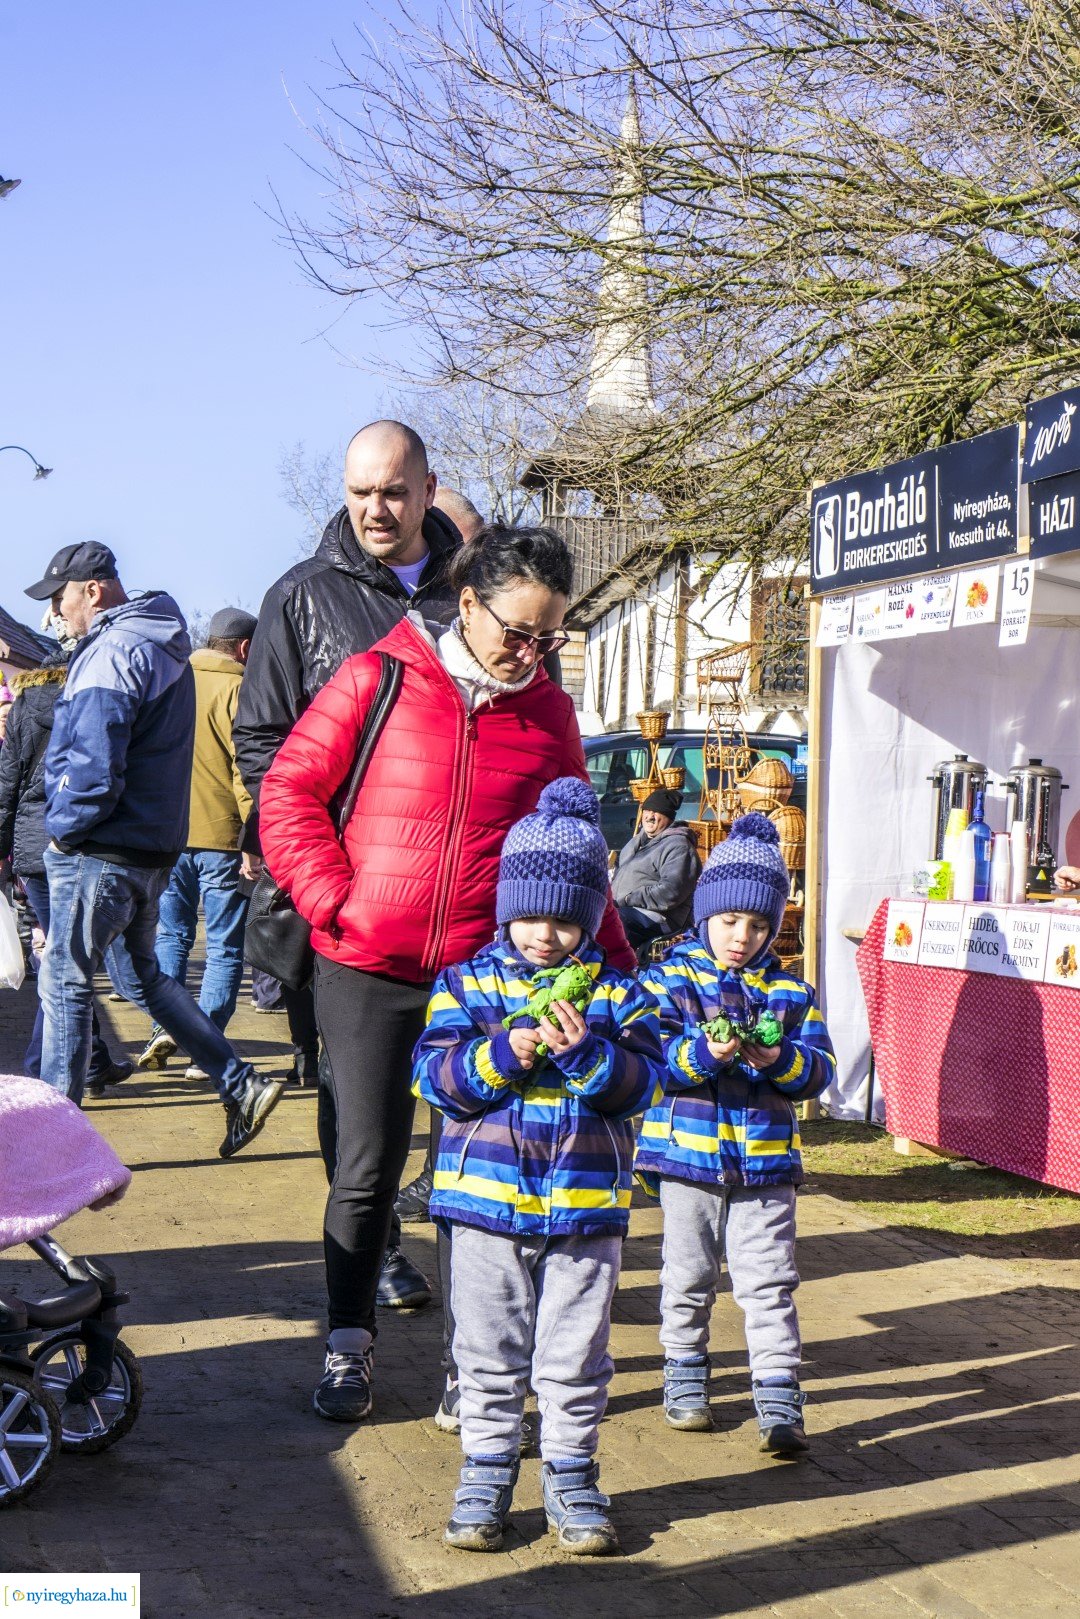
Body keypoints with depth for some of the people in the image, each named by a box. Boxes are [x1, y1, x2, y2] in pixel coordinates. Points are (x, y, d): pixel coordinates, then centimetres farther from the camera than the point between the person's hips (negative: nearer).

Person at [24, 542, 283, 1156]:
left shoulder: (112, 651, -17)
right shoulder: (164, 645, 14)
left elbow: (92, 766, -25)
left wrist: (63, 827, -10)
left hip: (100, 853, -10)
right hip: (155, 846, 10)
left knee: (65, 984, 1)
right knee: (148, 973, 20)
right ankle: (241, 1084, 16)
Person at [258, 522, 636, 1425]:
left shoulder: (549, 711, 8)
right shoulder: (377, 681, -2)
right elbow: (290, 791, 0)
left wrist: (616, 963, 11)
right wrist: (333, 902, -8)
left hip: (490, 976, 2)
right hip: (367, 971, -2)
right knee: (368, 1165, 5)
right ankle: (349, 1346, 22)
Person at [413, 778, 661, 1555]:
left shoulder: (617, 993, 3)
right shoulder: (468, 984, 1)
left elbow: (641, 1083, -6)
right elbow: (434, 1075, -8)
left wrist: (588, 1052, -24)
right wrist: (504, 1054, -23)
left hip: (586, 1206, 0)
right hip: (487, 1199, 0)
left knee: (576, 1359, 8)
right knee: (489, 1356, 10)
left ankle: (572, 1475, 22)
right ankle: (487, 1471, 23)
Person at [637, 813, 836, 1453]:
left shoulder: (790, 990, 6)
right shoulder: (670, 978, -1)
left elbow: (821, 1067, 0)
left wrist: (781, 1059, -20)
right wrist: (701, 1052, -29)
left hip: (767, 1158, 1)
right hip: (688, 1150, -1)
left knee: (770, 1281, -1)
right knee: (689, 1275, 12)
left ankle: (779, 1400, 3)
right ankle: (685, 1371, 31)